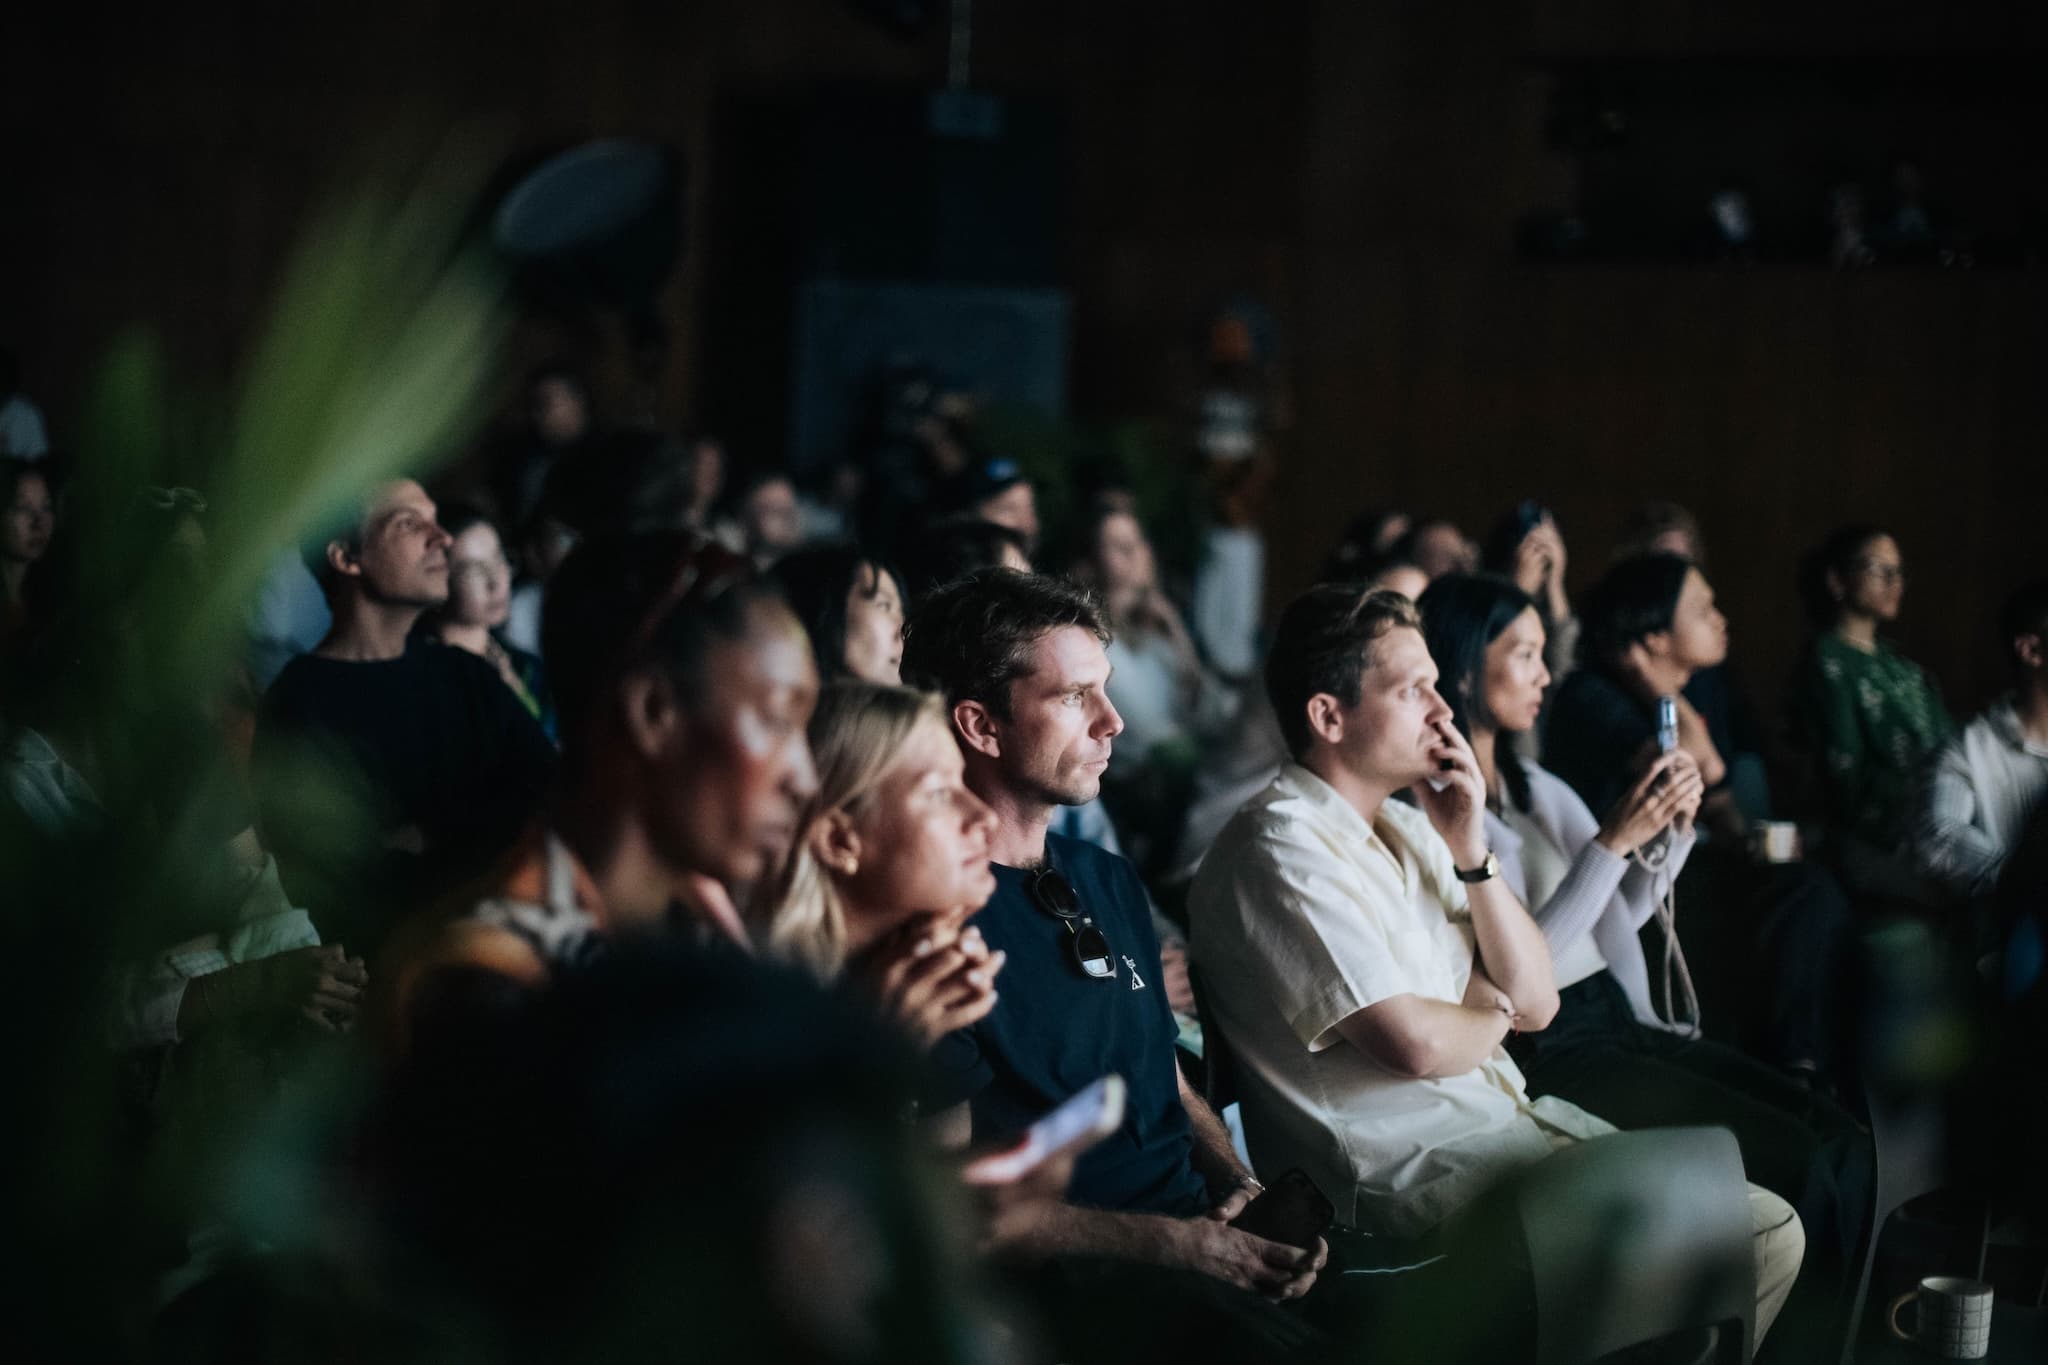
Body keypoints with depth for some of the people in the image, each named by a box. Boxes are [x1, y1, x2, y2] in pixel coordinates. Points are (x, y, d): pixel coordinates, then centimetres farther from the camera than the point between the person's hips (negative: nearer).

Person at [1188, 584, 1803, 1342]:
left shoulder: (1406, 826, 13)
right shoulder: (1280, 849, -15)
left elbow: (1536, 1002, 10)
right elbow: (1414, 1044, -23)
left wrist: (1472, 851, -2)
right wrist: (1490, 1019, 0)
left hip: (1510, 1121, 9)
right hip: (1414, 1173, -9)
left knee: (1764, 1226, 4)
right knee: (1762, 1234, -11)